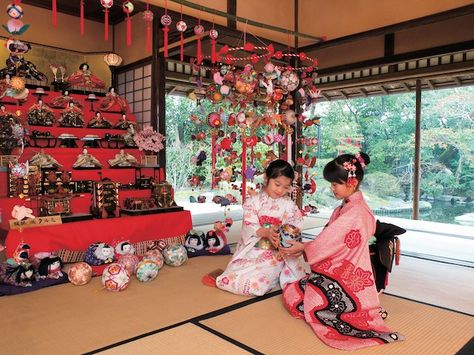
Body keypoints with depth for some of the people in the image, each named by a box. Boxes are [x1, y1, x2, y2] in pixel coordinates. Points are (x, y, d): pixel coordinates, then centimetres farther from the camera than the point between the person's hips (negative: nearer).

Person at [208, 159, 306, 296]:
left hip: (275, 255, 1)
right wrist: (266, 232, -28)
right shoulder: (253, 201, 2)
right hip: (252, 251, 0)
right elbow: (249, 227, -9)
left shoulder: (289, 205, 4)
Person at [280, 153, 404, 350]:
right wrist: (304, 248, 0)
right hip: (333, 271, 10)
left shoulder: (355, 212, -23)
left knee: (294, 298, -12)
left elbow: (328, 242, -19)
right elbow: (328, 240, 10)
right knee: (290, 293, 6)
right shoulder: (347, 207, 9)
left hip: (344, 277, -10)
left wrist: (303, 248, -5)